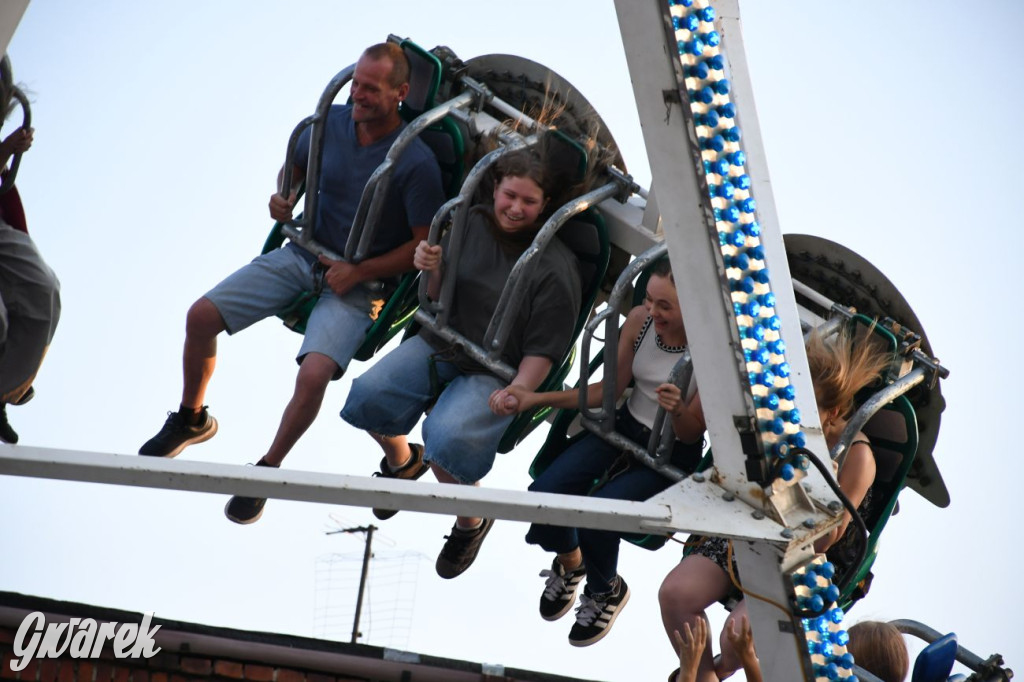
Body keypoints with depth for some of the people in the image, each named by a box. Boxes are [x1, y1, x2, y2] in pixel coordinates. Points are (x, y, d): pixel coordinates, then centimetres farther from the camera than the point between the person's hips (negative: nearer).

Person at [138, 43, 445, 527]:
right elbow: (294, 168, 16)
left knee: (314, 374, -28)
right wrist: (283, 197, -6)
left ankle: (268, 469, 1)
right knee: (200, 316, -6)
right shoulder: (330, 122, -4)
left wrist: (358, 272, -17)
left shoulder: (417, 162, -19)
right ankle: (190, 419, 22)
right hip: (303, 254, 5)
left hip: (358, 283, -5)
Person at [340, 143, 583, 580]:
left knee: (447, 440, -30)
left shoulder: (556, 268, -12)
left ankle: (472, 522, 3)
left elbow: (543, 350, -10)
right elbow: (436, 300, 7)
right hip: (436, 345, 5)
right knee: (366, 395, -18)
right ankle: (402, 461, 17)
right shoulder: (472, 223, 1)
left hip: (495, 374, -5)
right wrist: (431, 271, -16)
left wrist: (518, 392, -28)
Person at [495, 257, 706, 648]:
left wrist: (678, 411, -38)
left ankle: (606, 590, 12)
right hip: (625, 426, 4)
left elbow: (693, 432, -13)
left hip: (672, 454, -4)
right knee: (543, 495, -18)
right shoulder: (640, 319, -11)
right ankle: (569, 564, 19)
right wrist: (536, 399, -8)